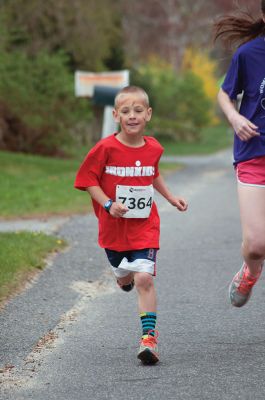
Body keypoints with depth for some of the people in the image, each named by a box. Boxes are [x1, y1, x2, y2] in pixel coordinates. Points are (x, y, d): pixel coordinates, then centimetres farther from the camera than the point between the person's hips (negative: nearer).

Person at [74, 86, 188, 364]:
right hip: (114, 227, 0)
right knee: (124, 275, 19)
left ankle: (149, 337, -13)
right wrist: (108, 204, -19)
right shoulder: (106, 148, -13)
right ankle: (125, 277, 59)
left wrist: (171, 198, 18)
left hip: (145, 228, 0)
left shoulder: (153, 148, -1)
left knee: (144, 278, -14)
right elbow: (88, 180, -8)